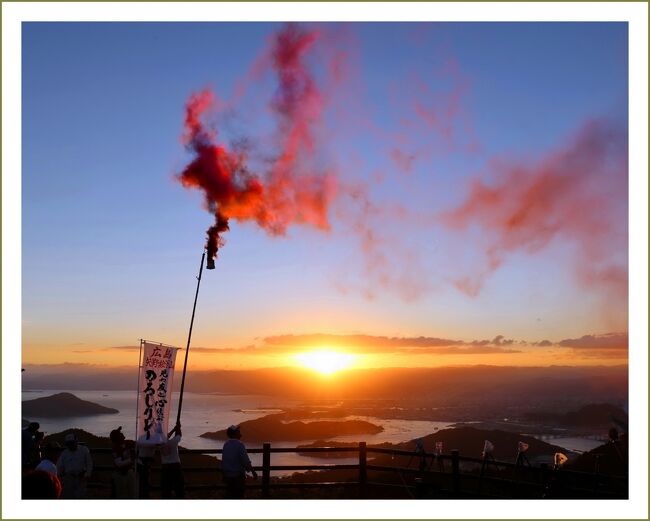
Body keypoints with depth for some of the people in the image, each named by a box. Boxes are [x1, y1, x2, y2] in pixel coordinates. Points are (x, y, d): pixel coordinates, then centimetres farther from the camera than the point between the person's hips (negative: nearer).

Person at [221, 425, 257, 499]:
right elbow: (246, 461, -19)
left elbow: (223, 461, 9)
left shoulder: (226, 445, 4)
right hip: (238, 475, -6)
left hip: (227, 475, 6)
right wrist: (254, 472, -10)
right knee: (239, 496, 3)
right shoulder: (239, 445, -17)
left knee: (230, 495, 14)